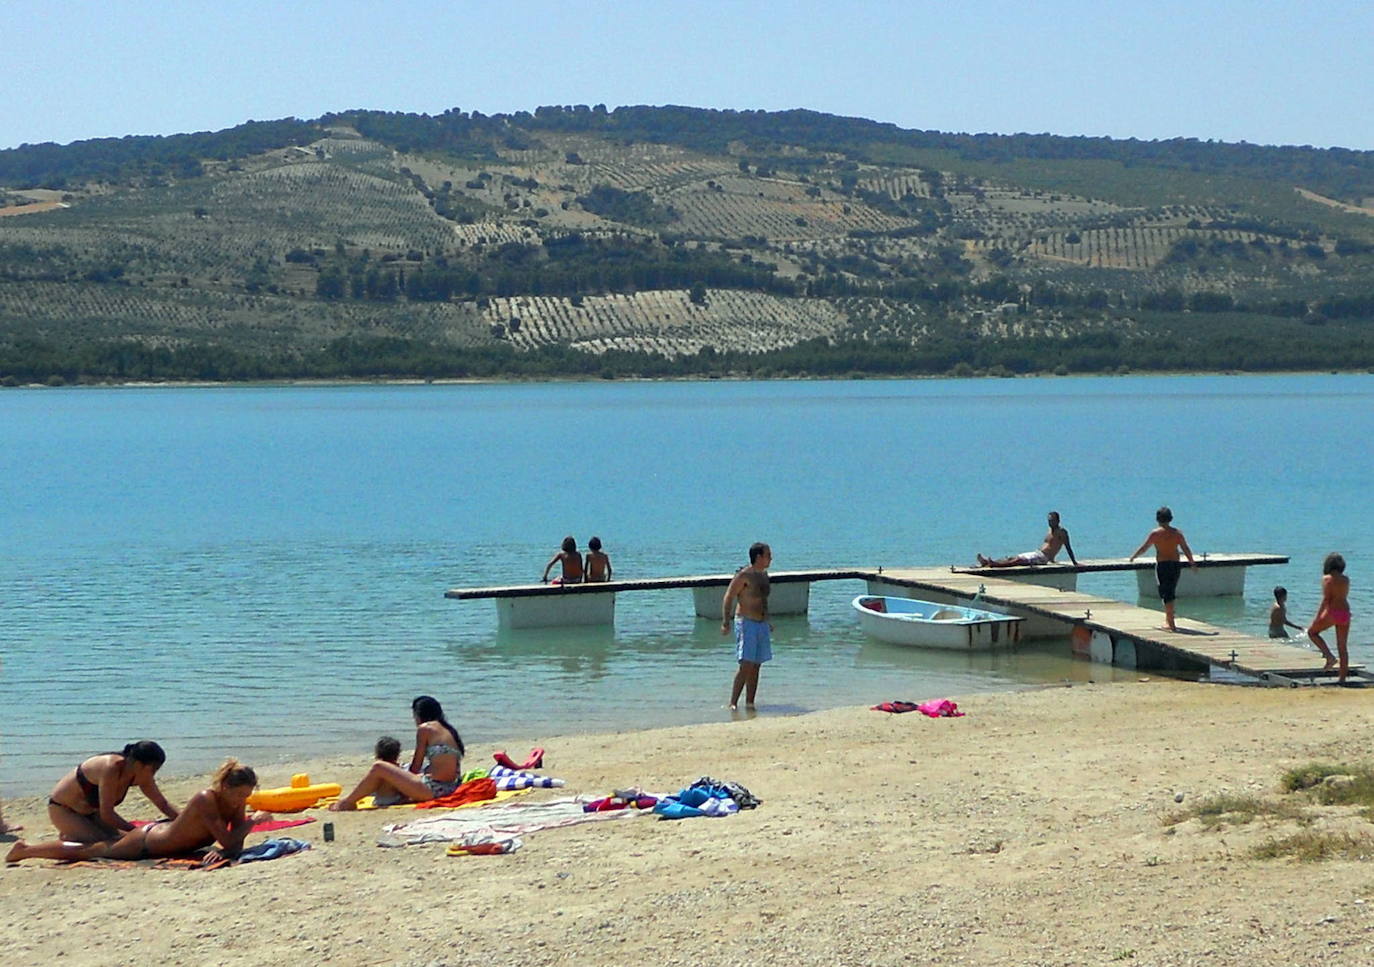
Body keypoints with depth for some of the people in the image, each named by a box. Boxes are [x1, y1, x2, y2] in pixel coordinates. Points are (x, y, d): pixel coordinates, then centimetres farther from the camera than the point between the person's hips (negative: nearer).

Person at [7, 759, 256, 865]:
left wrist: (224, 851, -32)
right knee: (87, 851, 11)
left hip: (166, 832, 6)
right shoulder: (205, 799, -36)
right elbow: (228, 839, -42)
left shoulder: (237, 801, -14)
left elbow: (235, 842, -11)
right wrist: (249, 823, -29)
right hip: (143, 843, -6)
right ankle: (25, 850, 28)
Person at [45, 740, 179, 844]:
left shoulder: (141, 775, -13)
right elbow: (106, 814, -36)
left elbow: (163, 804, -3)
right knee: (103, 843, -22)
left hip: (90, 812, 8)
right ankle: (67, 837, 1)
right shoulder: (111, 768, -36)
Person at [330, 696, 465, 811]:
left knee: (378, 767, -5)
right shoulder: (449, 730, 19)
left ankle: (348, 802, 6)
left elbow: (416, 765, -2)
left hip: (431, 788, -9)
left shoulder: (425, 728, -4)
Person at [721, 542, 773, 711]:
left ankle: (750, 703, 12)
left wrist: (767, 622, 29)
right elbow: (728, 597, -14)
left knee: (756, 666, 7)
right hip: (746, 623, -8)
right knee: (746, 665, -14)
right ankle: (733, 703, -10)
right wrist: (725, 622, -22)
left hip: (762, 625, 8)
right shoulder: (744, 575, -12)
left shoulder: (764, 574, 13)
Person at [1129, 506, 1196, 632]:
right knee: (1171, 592, 18)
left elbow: (1143, 548, -2)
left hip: (1162, 565, -4)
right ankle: (1168, 619, 30)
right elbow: (1186, 549, 5)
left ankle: (1171, 623, -9)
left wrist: (1133, 557, 15)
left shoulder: (1155, 533, -7)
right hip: (1176, 564, 4)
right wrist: (1192, 563, 17)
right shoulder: (1177, 533, 3)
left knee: (1166, 593, -2)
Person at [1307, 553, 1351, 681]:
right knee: (1342, 647, 10)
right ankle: (1342, 677, 10)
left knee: (1312, 631, 16)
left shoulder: (1327, 578, -7)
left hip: (1332, 612, -6)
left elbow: (1326, 599, -13)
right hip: (1345, 612, 6)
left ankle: (1329, 656, 0)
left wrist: (1317, 617, -12)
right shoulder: (1346, 580, 10)